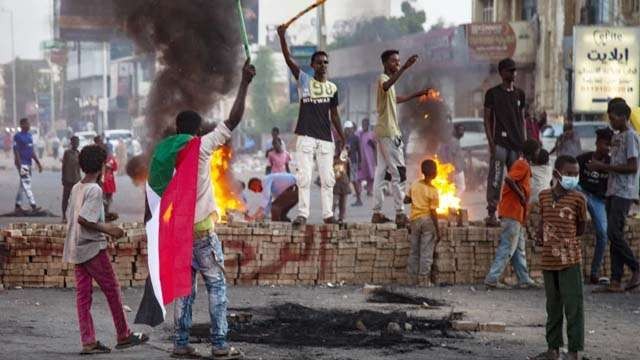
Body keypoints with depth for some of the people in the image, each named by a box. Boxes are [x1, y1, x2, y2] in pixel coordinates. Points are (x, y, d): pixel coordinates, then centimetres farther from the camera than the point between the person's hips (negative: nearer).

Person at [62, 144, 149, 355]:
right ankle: (124, 336, 12)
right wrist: (107, 229, -14)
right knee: (112, 291, 4)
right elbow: (83, 219, -23)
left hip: (75, 249, 8)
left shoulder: (76, 188, 10)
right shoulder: (95, 190, -15)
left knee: (83, 294, 4)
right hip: (93, 248, -8)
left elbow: (70, 217, 14)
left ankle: (88, 342, 2)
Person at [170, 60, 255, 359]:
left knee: (184, 288, 10)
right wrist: (244, 83, -5)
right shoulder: (201, 148, -9)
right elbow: (233, 120, -10)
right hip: (201, 230, -5)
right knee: (216, 286, 1)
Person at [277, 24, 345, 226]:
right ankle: (302, 214, -4)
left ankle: (328, 214, 7)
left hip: (326, 138, 3)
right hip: (306, 137, -3)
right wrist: (282, 37, -22)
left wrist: (343, 139, 13)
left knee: (327, 178, 2)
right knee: (304, 177, -6)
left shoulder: (332, 88, 11)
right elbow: (289, 60, -9)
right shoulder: (304, 81, 3)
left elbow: (334, 115, 16)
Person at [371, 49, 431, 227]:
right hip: (388, 132, -10)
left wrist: (416, 95, 40)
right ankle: (400, 214, -12)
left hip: (384, 132, 10)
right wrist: (404, 68, -51)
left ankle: (377, 212, 9)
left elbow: (395, 99, 39)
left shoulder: (388, 80, 20)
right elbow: (386, 86, -39)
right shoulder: (383, 78, -11)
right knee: (399, 172, -11)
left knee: (381, 171, 8)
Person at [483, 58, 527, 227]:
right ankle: (491, 214, -6)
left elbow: (522, 119, 18)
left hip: (517, 143, 5)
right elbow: (487, 119, 0)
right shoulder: (493, 93, 1)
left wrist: (524, 142, 11)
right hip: (500, 142, -5)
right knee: (496, 179, -9)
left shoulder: (519, 94, 15)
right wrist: (491, 142, -9)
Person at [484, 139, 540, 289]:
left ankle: (524, 280, 16)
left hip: (517, 214, 10)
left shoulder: (522, 164, 18)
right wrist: (520, 194, -18)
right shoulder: (523, 165, -12)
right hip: (513, 212, -10)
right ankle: (492, 279, -10)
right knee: (507, 248, -9)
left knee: (519, 248, 12)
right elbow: (508, 179, -26)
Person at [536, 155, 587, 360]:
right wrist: (542, 238, 5)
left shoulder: (577, 198, -6)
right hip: (548, 260, 4)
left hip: (570, 260, -4)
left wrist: (565, 238, -1)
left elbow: (581, 228, 4)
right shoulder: (544, 196, 3)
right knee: (553, 306, 13)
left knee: (573, 306, -5)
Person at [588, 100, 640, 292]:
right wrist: (599, 166, 6)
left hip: (624, 192, -9)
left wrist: (605, 167, -14)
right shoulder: (616, 137, 20)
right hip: (613, 191, 9)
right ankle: (615, 282, 3)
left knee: (614, 232, -16)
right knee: (614, 235, 4)